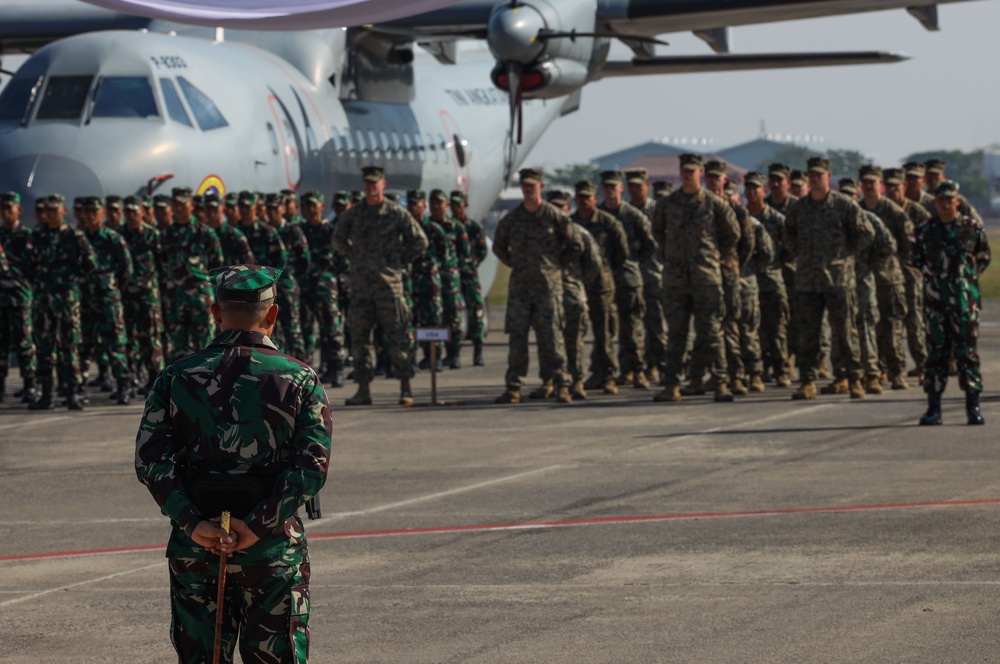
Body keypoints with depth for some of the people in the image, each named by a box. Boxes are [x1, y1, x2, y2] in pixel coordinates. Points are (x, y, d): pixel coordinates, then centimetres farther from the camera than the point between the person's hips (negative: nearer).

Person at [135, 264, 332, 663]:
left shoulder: (177, 379, 3)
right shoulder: (299, 380, -2)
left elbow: (150, 460, -7)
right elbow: (312, 466, -13)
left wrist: (193, 524, -12)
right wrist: (256, 526, -15)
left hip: (195, 551, 1)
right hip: (273, 552, -1)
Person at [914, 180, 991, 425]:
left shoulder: (972, 228, 2)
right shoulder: (925, 231, 5)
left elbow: (983, 258, 13)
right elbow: (917, 258, 17)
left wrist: (967, 276, 8)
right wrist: (933, 277, 10)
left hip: (965, 301, -1)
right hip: (935, 300, 1)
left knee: (967, 351, -2)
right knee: (936, 352, 3)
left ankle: (973, 407, 3)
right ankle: (933, 408, 6)